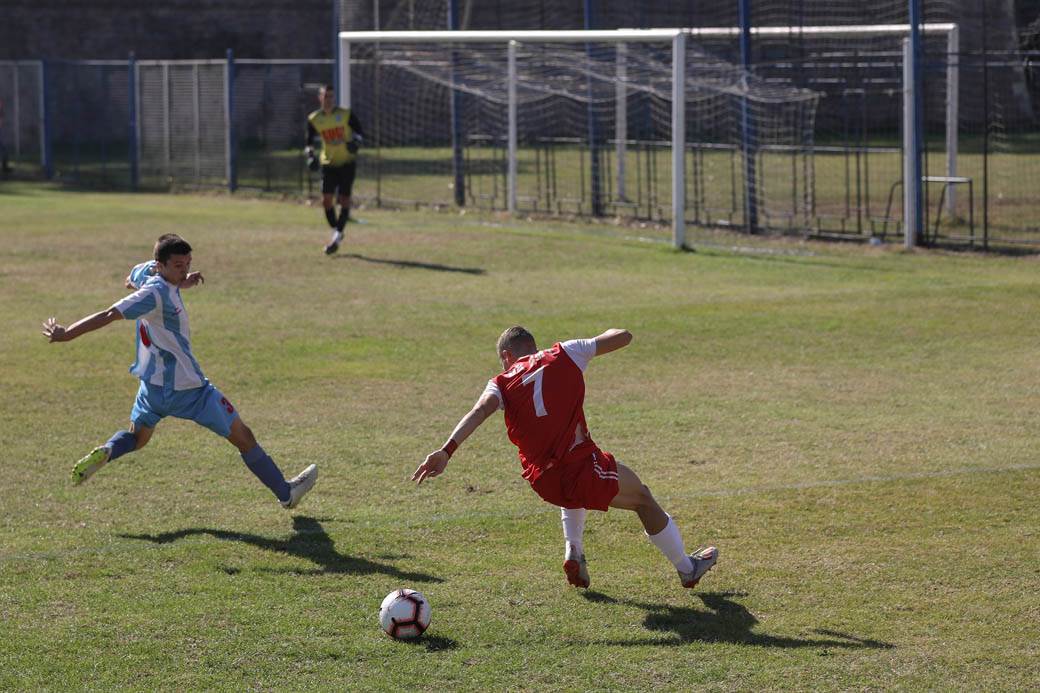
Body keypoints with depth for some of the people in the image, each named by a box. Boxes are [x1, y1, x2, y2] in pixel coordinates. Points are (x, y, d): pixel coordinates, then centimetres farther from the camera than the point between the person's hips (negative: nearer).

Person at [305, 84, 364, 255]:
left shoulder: (346, 115, -7)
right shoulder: (314, 119, 0)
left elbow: (359, 132, 0)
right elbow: (310, 141, 8)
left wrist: (355, 141, -21)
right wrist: (310, 155, -11)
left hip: (347, 162, -2)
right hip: (328, 163, 2)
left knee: (344, 199, -7)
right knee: (326, 199, -5)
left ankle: (337, 235, 0)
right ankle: (336, 232, 15)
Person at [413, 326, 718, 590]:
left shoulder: (502, 383, 6)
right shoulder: (565, 354, 5)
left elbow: (479, 411, -14)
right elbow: (623, 337, 10)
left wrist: (446, 451, -25)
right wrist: (606, 336, 34)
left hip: (542, 481, 3)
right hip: (582, 467, -3)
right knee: (642, 498, 24)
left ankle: (573, 552, 27)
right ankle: (687, 569, 39)